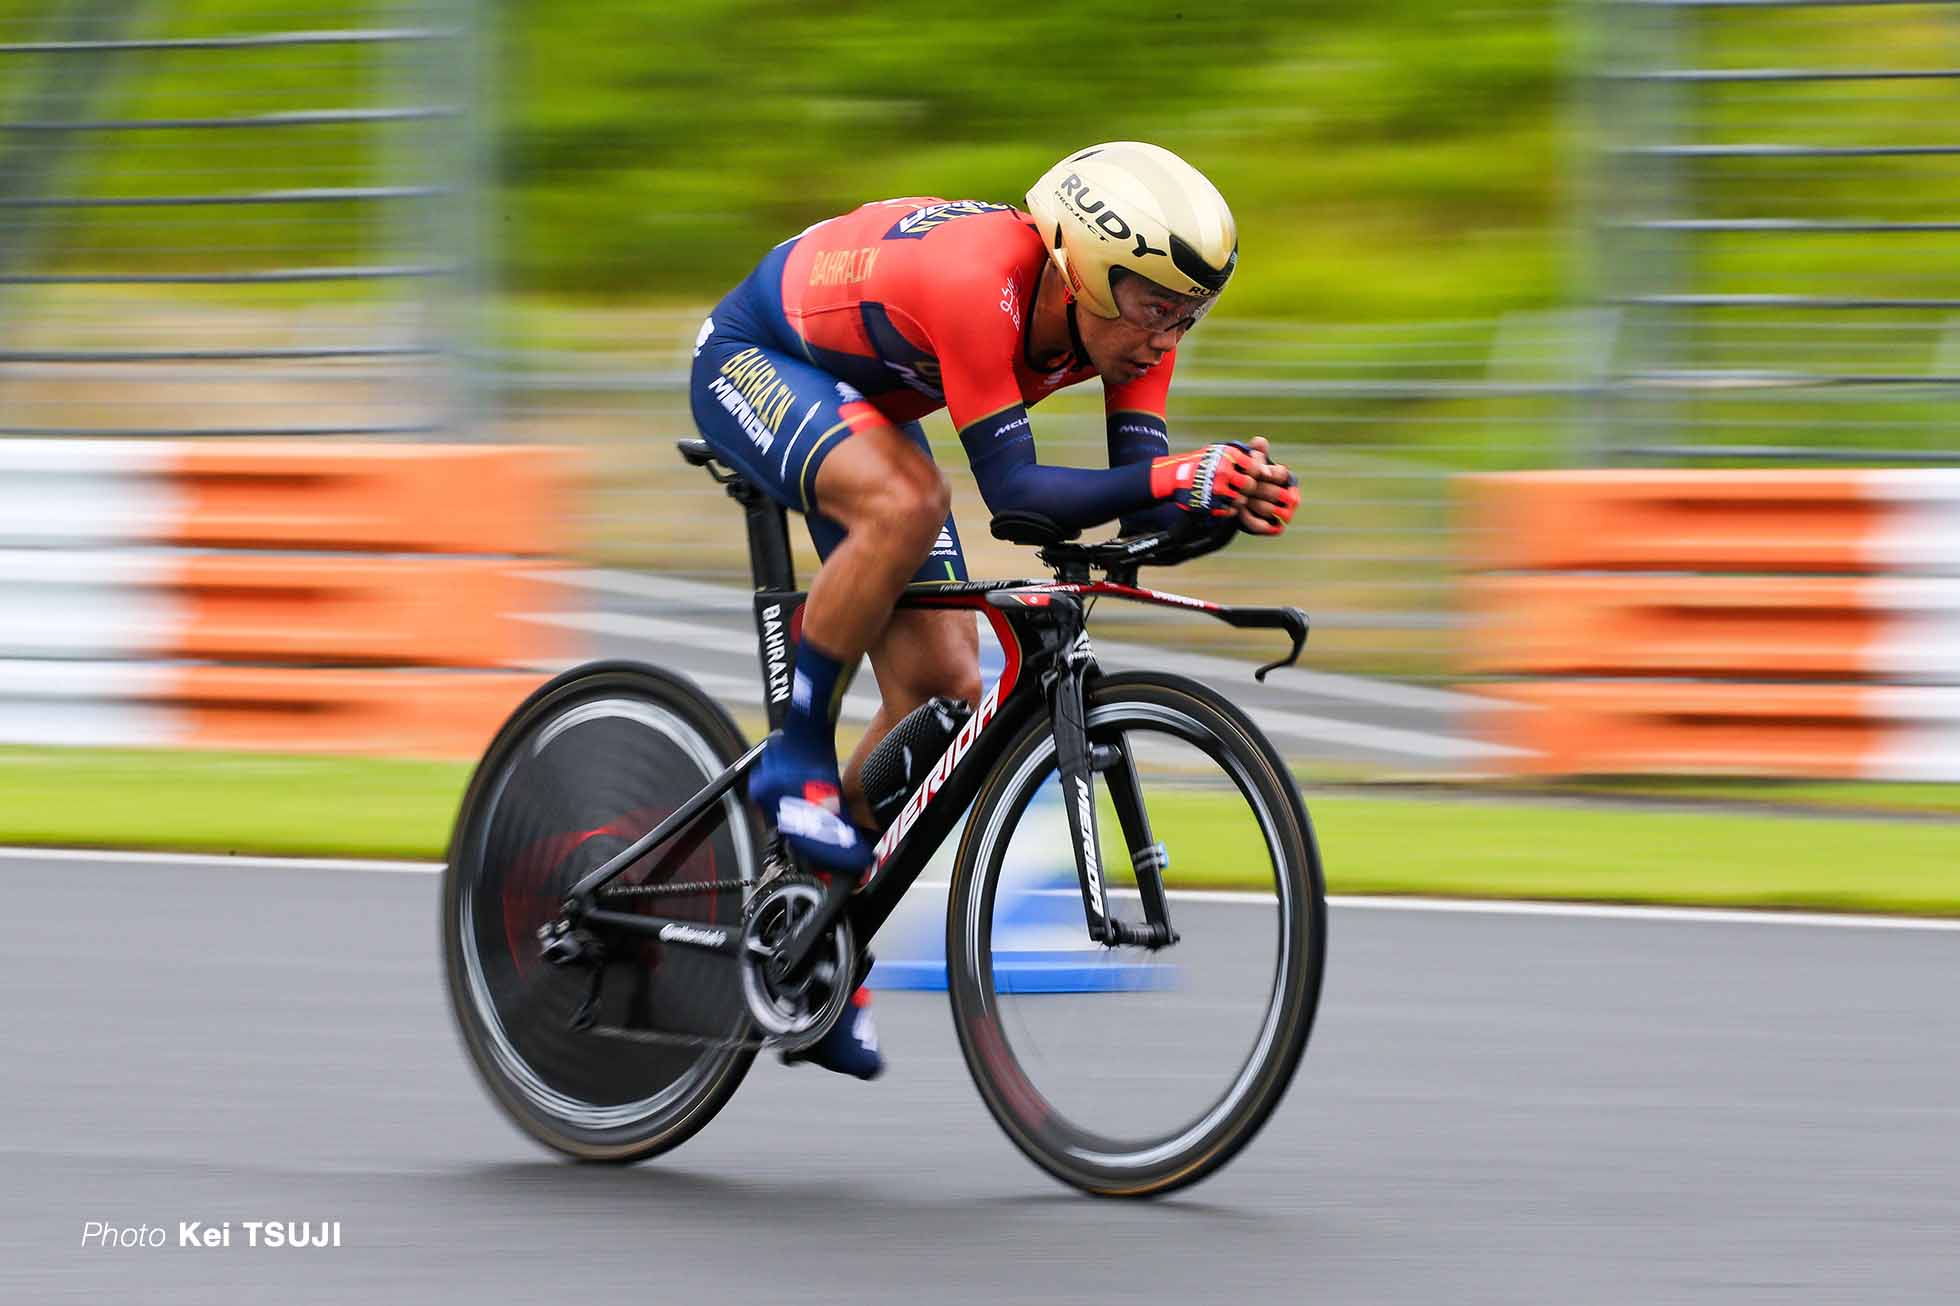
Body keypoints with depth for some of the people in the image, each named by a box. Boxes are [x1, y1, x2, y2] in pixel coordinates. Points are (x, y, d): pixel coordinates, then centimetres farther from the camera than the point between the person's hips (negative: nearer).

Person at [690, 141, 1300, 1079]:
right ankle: (796, 760, -20)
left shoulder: (1130, 313, -18)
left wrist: (1228, 500, -41)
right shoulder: (980, 281, -40)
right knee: (906, 501, -38)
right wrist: (1182, 478, -53)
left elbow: (1138, 504, -19)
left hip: (865, 404, 8)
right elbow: (1012, 491, -41)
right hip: (752, 362, -8)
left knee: (941, 684, -4)